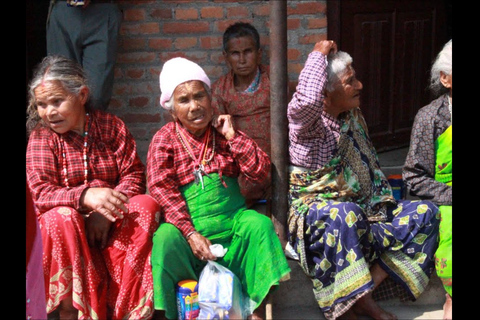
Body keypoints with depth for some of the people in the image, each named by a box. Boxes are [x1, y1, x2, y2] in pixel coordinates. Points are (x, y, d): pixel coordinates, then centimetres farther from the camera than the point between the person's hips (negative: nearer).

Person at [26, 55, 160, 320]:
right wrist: (87, 196, -35)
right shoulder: (41, 137, -2)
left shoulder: (111, 126, 4)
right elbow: (41, 193, -15)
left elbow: (134, 175, -2)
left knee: (147, 205, -26)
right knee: (61, 218, -35)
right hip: (69, 227, -2)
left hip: (111, 225, 2)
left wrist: (107, 212, -22)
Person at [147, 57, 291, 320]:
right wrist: (190, 233, -19)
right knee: (165, 238, -32)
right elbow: (161, 191, -9)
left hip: (231, 220, 3)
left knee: (259, 224, -25)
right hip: (187, 224, -3)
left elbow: (260, 172, 3)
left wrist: (232, 136, -6)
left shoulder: (223, 133, 10)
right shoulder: (164, 140, 1)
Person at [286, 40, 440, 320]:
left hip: (365, 210, 8)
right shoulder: (305, 121, -11)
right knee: (345, 214, -42)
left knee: (425, 212, -10)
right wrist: (318, 55, -20)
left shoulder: (354, 117, 14)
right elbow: (307, 98, -34)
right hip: (315, 210, -8)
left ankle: (367, 289, -21)